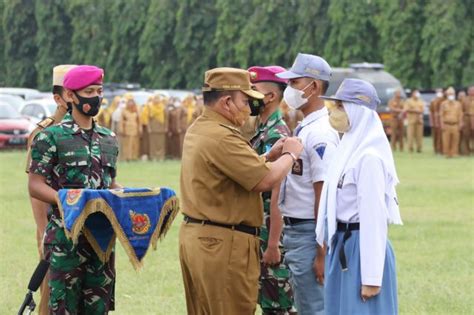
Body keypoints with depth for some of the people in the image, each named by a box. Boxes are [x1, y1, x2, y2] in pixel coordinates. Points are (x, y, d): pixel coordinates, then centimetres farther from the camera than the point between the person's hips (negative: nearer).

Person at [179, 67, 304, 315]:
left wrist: (269, 156, 12)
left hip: (193, 236, 10)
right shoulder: (222, 137, -20)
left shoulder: (197, 130, 13)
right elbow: (265, 181, -20)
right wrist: (289, 155, -3)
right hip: (223, 243, -10)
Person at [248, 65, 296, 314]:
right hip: (258, 231, 10)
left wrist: (273, 245, -22)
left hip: (274, 234, -10)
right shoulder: (261, 133, 13)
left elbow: (278, 197, -21)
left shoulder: (277, 136, -17)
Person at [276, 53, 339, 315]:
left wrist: (322, 254, -21)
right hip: (294, 231, 10)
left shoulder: (320, 133, -18)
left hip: (309, 234, -10)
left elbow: (324, 197, -20)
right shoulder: (302, 128, 13)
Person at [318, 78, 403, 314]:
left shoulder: (369, 157, -17)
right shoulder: (349, 147, 10)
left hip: (362, 248, -9)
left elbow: (373, 216, -19)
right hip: (342, 247, 9)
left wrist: (371, 277, -20)